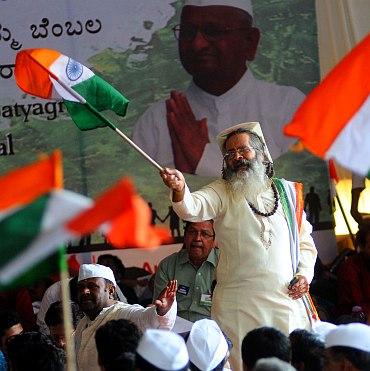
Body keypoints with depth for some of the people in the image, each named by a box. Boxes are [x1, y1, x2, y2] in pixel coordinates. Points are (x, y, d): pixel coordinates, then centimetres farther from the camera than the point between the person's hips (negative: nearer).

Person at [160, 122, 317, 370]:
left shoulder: (288, 192, 13)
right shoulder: (223, 192, 5)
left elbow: (305, 242, 20)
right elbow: (192, 208, -15)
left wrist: (304, 274, 3)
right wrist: (180, 190, -37)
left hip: (287, 302, 2)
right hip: (238, 306, -2)